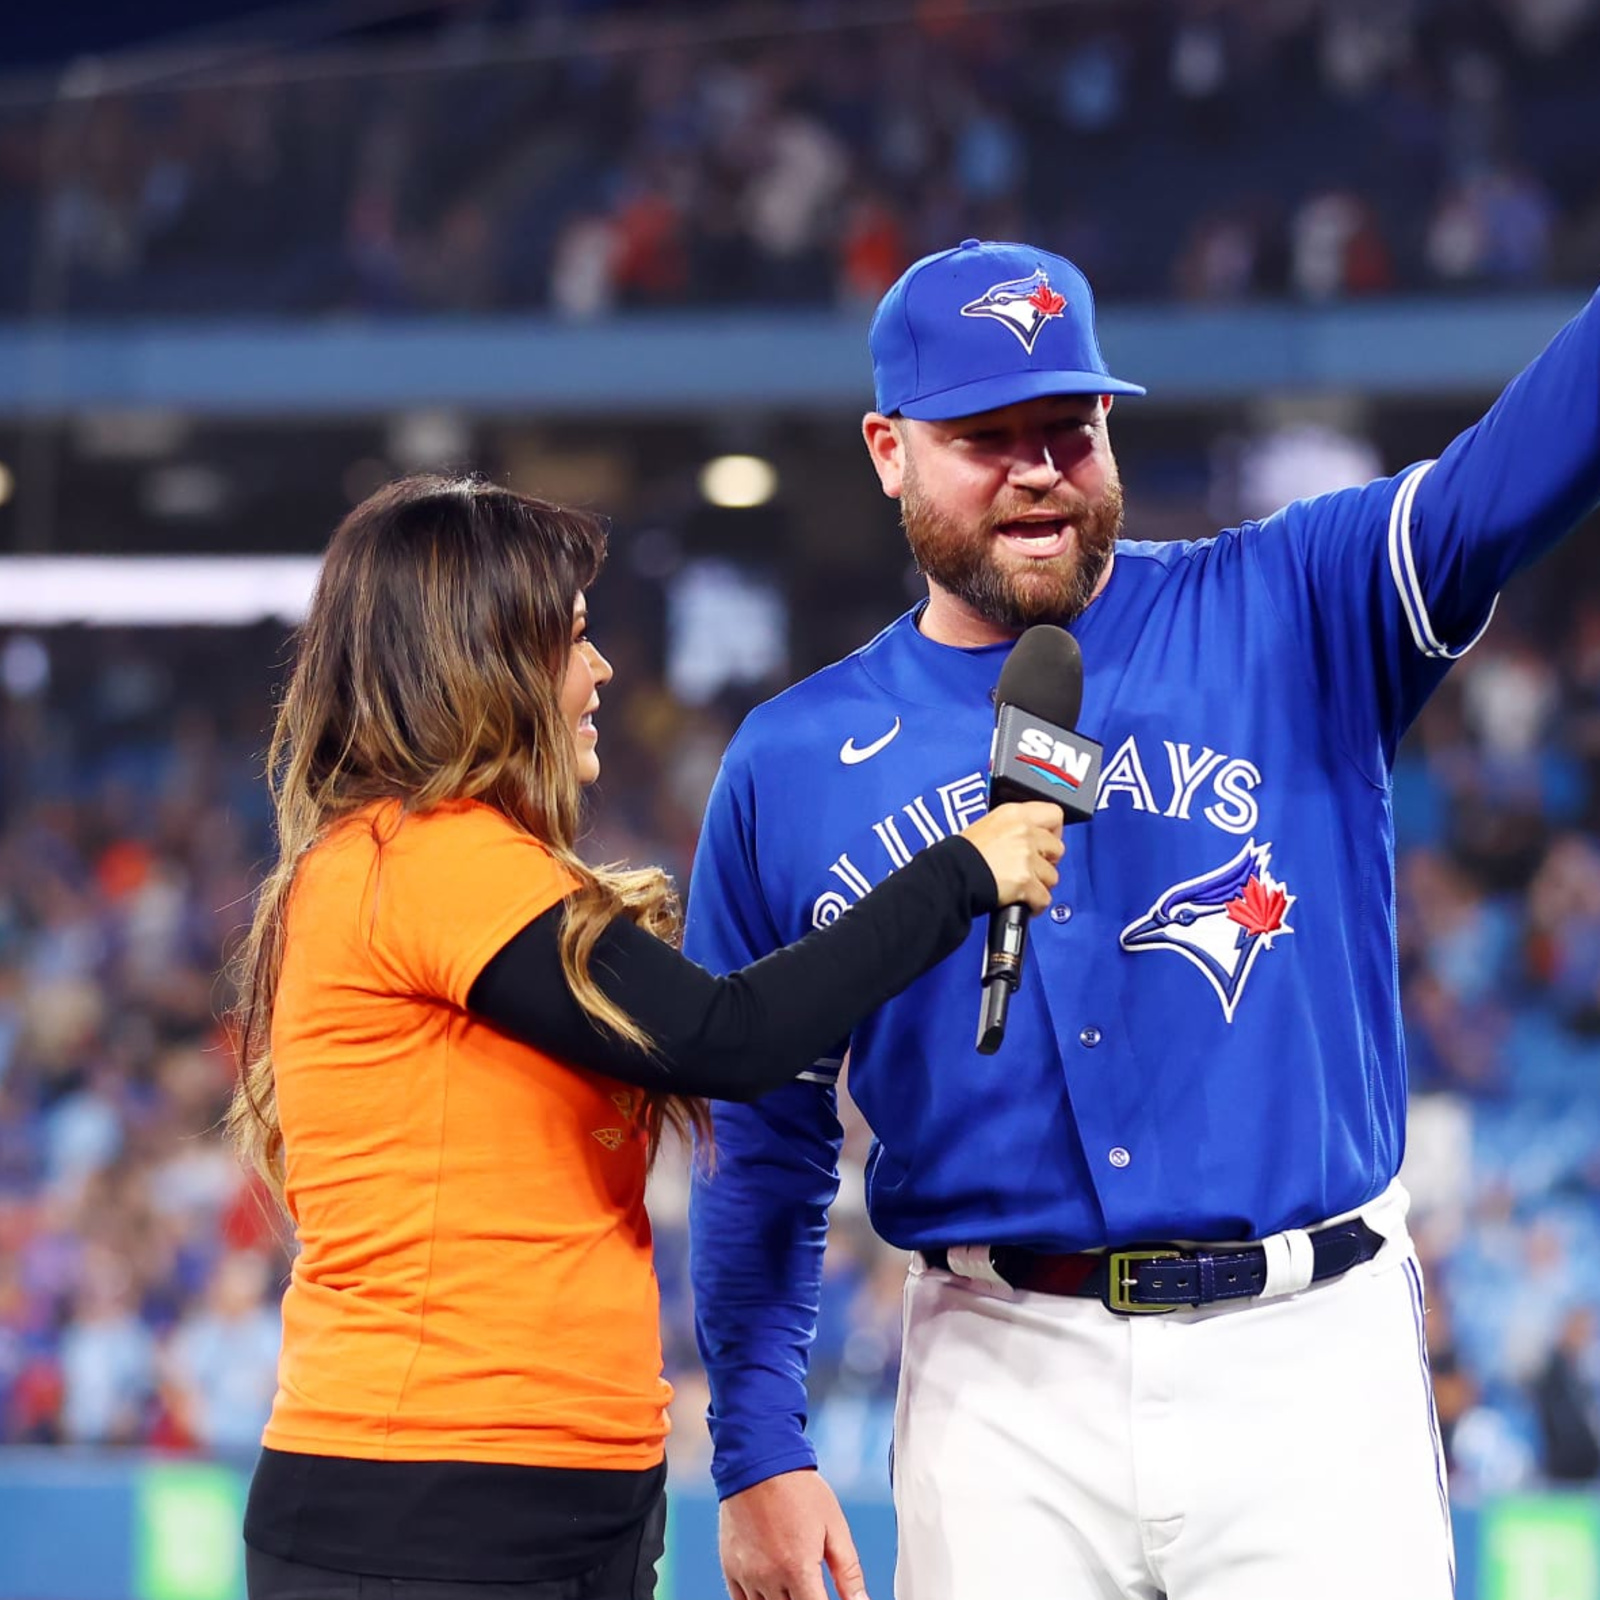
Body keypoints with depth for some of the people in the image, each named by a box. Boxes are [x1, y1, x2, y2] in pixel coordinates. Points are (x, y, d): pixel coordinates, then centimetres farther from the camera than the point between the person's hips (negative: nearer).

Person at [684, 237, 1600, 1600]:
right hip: (1006, 1382, 1)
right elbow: (763, 1142, 12)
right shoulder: (792, 769, 8)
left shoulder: (1292, 618, 3)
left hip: (1313, 1369, -1)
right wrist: (758, 1452, 5)